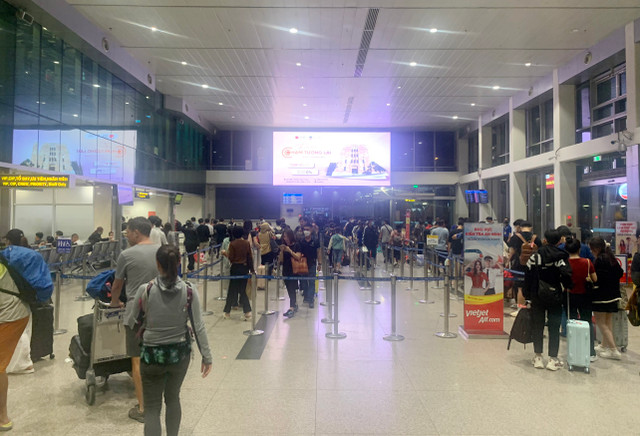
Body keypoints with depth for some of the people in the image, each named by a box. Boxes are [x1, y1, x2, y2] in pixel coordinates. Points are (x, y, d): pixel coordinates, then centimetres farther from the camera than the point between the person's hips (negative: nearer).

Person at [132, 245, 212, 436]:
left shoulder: (145, 290, -15)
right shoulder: (189, 291, -13)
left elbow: (135, 318, 2)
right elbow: (198, 326, -9)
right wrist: (206, 356, 0)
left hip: (152, 355, -2)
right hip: (180, 354, 2)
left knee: (152, 407, 11)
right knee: (173, 398, 24)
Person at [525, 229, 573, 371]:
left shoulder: (535, 256, -3)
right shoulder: (561, 257, -9)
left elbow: (527, 276, -3)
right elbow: (567, 277, -15)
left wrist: (527, 295, 5)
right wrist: (569, 287, 7)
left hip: (537, 297, 2)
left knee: (537, 326, 10)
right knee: (554, 327, 6)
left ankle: (538, 357, 16)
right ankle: (553, 359, 9)